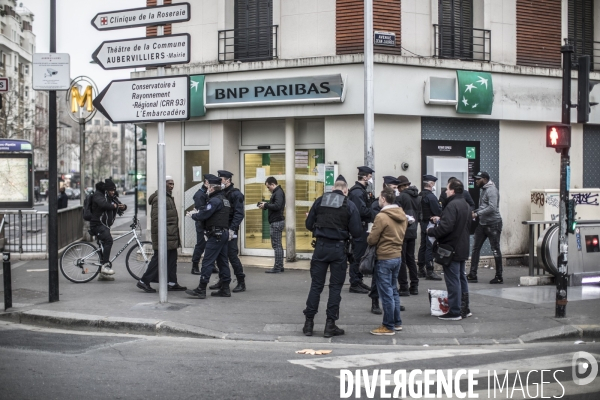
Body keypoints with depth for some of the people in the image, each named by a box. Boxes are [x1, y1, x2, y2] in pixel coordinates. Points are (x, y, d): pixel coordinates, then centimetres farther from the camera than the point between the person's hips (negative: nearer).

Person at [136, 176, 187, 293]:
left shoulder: (169, 197, 19)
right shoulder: (159, 198, -15)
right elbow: (156, 218, -21)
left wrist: (176, 236, 25)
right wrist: (159, 235, -24)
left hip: (171, 236, 10)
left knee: (172, 259, 10)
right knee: (159, 259, -6)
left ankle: (172, 283, 15)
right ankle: (144, 281, 2)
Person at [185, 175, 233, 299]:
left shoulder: (215, 200, -14)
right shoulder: (224, 199, 17)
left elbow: (204, 215, -16)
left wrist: (192, 215, 1)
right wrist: (197, 212, 13)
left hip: (216, 234, -10)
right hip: (225, 233, 10)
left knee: (207, 262, -8)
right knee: (222, 261, 11)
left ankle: (201, 290, -8)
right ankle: (225, 289, 13)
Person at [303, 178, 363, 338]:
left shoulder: (320, 201, 2)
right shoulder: (349, 206, -3)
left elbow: (308, 224, 5)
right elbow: (357, 232, -6)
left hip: (321, 246, 2)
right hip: (338, 248, -2)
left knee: (316, 285, 8)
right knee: (335, 287, 6)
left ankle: (309, 323, 11)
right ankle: (330, 325, 8)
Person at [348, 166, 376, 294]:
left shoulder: (361, 190, 17)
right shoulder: (357, 192, -16)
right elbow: (362, 210, -24)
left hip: (363, 227, 11)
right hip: (359, 228, -11)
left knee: (361, 255, 16)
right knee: (358, 256, -5)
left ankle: (359, 281, 24)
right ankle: (354, 284, 0)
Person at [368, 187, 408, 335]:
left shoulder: (382, 217, -18)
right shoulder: (402, 216, 6)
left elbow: (371, 240, -14)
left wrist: (369, 238, 6)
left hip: (384, 258, -8)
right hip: (397, 256, 8)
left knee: (386, 293, 0)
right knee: (393, 291, 19)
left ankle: (388, 327, 6)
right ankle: (397, 322, 25)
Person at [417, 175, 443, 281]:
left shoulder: (419, 195, 8)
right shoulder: (431, 196, -18)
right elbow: (438, 212, -18)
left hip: (423, 223, 9)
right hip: (430, 224, -9)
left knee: (423, 246, 15)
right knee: (430, 247, -6)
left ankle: (421, 270, 22)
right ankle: (429, 272, -6)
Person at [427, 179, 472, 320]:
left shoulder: (452, 205, -19)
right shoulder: (466, 205, 13)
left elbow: (446, 227, -27)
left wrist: (431, 231, -11)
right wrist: (440, 220, 20)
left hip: (451, 249, -10)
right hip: (462, 248, 10)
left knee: (453, 280, -4)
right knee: (461, 278, 17)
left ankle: (454, 311, -1)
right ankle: (464, 308, 24)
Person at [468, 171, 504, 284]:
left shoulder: (491, 190, -14)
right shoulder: (484, 190, 16)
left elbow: (492, 208, -25)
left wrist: (477, 214, -21)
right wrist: (475, 212, 7)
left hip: (493, 224, -10)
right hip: (483, 224, 10)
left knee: (495, 250, -1)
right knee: (475, 248, 5)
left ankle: (499, 277, 7)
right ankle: (473, 275, 7)